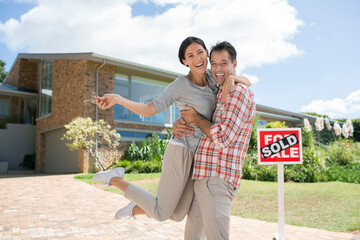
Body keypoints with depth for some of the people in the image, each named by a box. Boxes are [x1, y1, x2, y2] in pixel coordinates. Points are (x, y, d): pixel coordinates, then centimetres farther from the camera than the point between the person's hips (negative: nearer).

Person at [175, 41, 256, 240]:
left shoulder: (240, 93, -8)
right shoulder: (216, 98, 20)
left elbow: (223, 138, -19)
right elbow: (188, 118, 24)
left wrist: (197, 119, -6)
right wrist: (177, 126, 0)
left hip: (217, 178, -9)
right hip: (201, 177, 10)